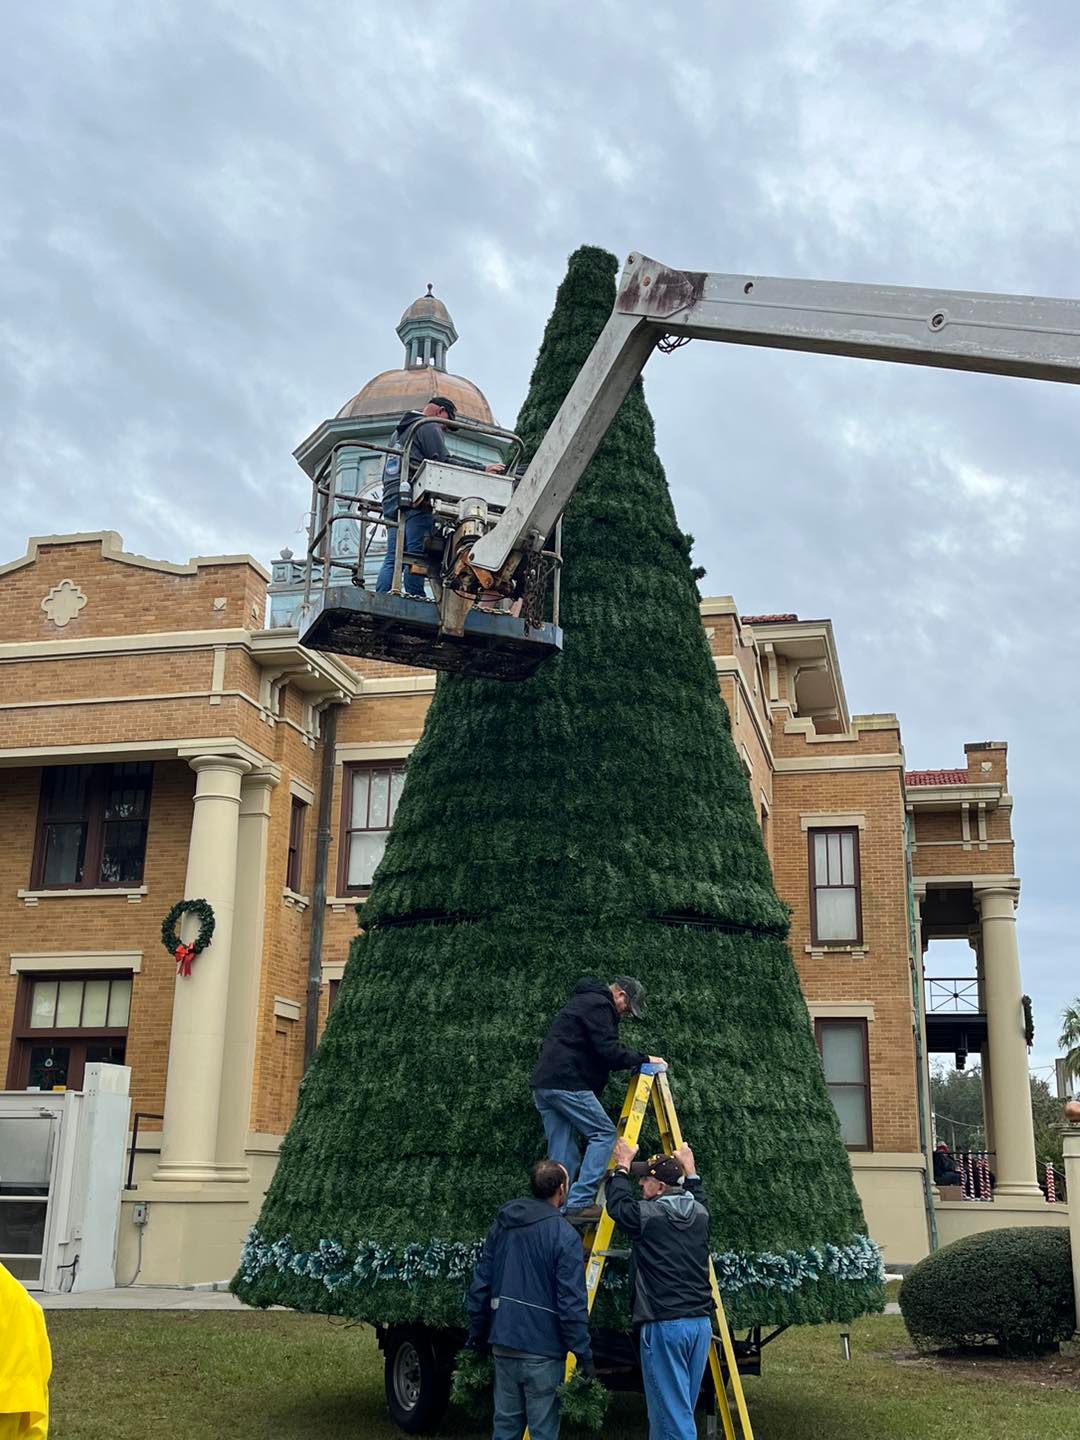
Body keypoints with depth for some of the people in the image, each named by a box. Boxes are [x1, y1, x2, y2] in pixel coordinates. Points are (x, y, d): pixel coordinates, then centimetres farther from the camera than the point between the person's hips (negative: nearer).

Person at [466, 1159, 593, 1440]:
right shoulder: (563, 1235, -12)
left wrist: (477, 1337, 20)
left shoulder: (502, 1225, 8)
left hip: (502, 1345, 6)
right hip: (542, 1350, -6)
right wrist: (584, 1353, -10)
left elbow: (480, 1286, 12)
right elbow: (572, 1301, -15)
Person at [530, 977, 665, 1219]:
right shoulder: (599, 1005, -6)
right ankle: (579, 1203, -11)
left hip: (543, 1085, 10)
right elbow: (608, 1051, -14)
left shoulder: (583, 1001, 26)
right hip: (567, 1083, -10)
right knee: (604, 1133, -5)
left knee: (561, 1153, 10)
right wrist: (643, 1059, -4)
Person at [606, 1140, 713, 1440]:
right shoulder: (700, 1214, 7)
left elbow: (617, 1204, 10)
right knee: (680, 1407, 16)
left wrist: (623, 1166, 22)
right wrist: (690, 1169, 43)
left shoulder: (646, 1214, -10)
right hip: (700, 1323, 7)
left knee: (672, 1411, -4)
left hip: (664, 1325, -7)